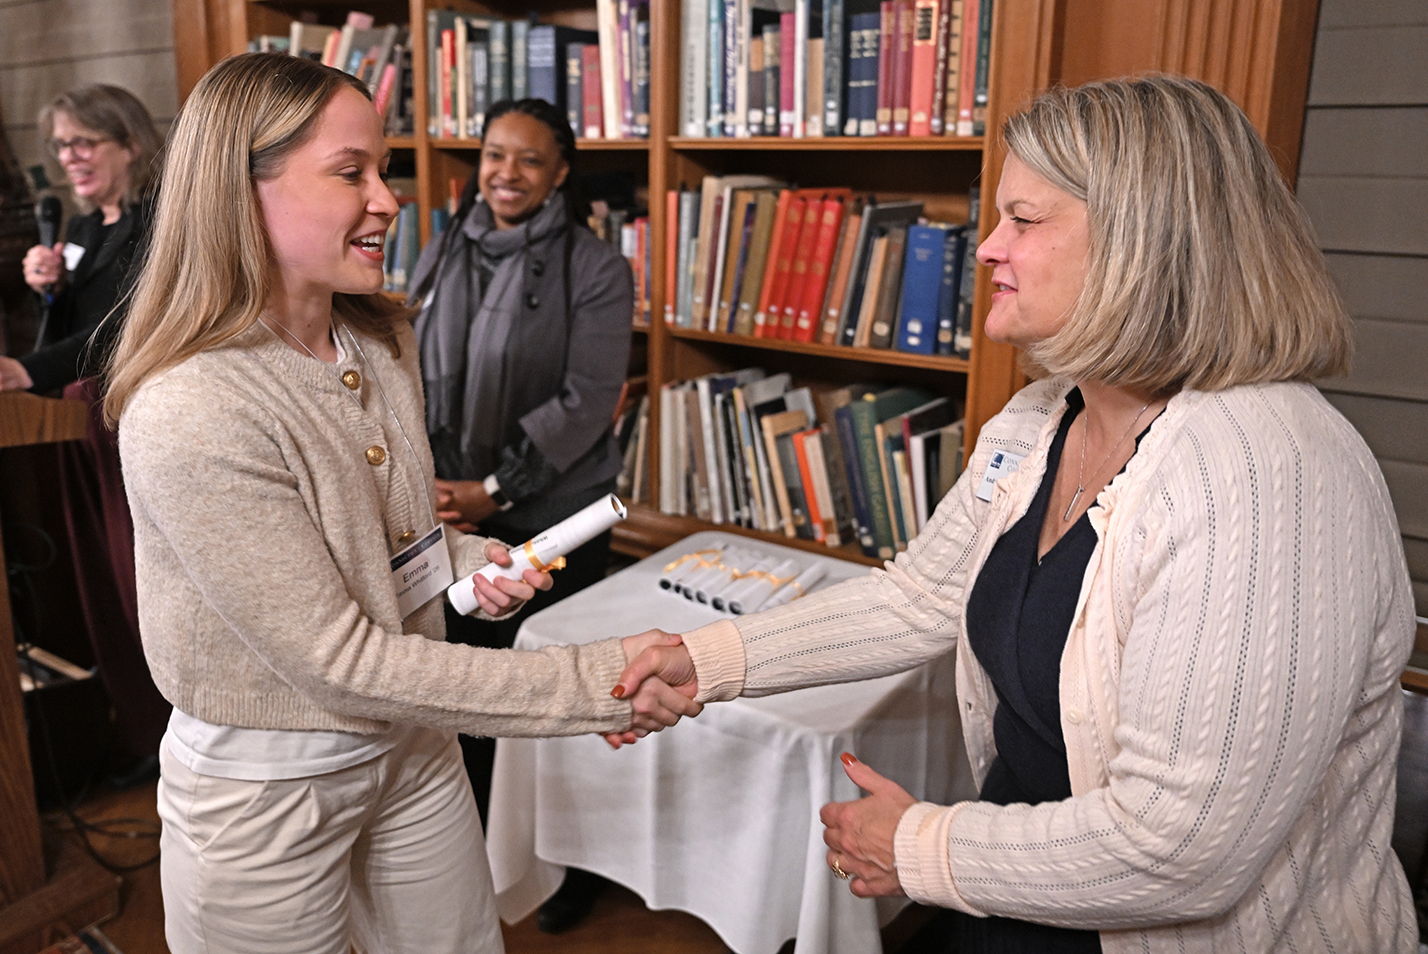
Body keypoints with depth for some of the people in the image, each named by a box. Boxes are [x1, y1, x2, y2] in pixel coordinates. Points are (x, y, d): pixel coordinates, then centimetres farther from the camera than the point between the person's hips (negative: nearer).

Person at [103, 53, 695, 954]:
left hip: (413, 742, 6)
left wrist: (467, 558, -10)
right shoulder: (186, 415, -27)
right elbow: (338, 660, -27)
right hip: (264, 787, -6)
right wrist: (597, 684, -27)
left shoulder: (383, 343, -2)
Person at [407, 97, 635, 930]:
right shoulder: (442, 258, 7)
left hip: (552, 516, -4)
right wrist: (424, 482, -5)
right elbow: (415, 377, 8)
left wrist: (495, 487, -16)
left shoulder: (595, 269, -7)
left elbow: (587, 401, -13)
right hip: (450, 513, 4)